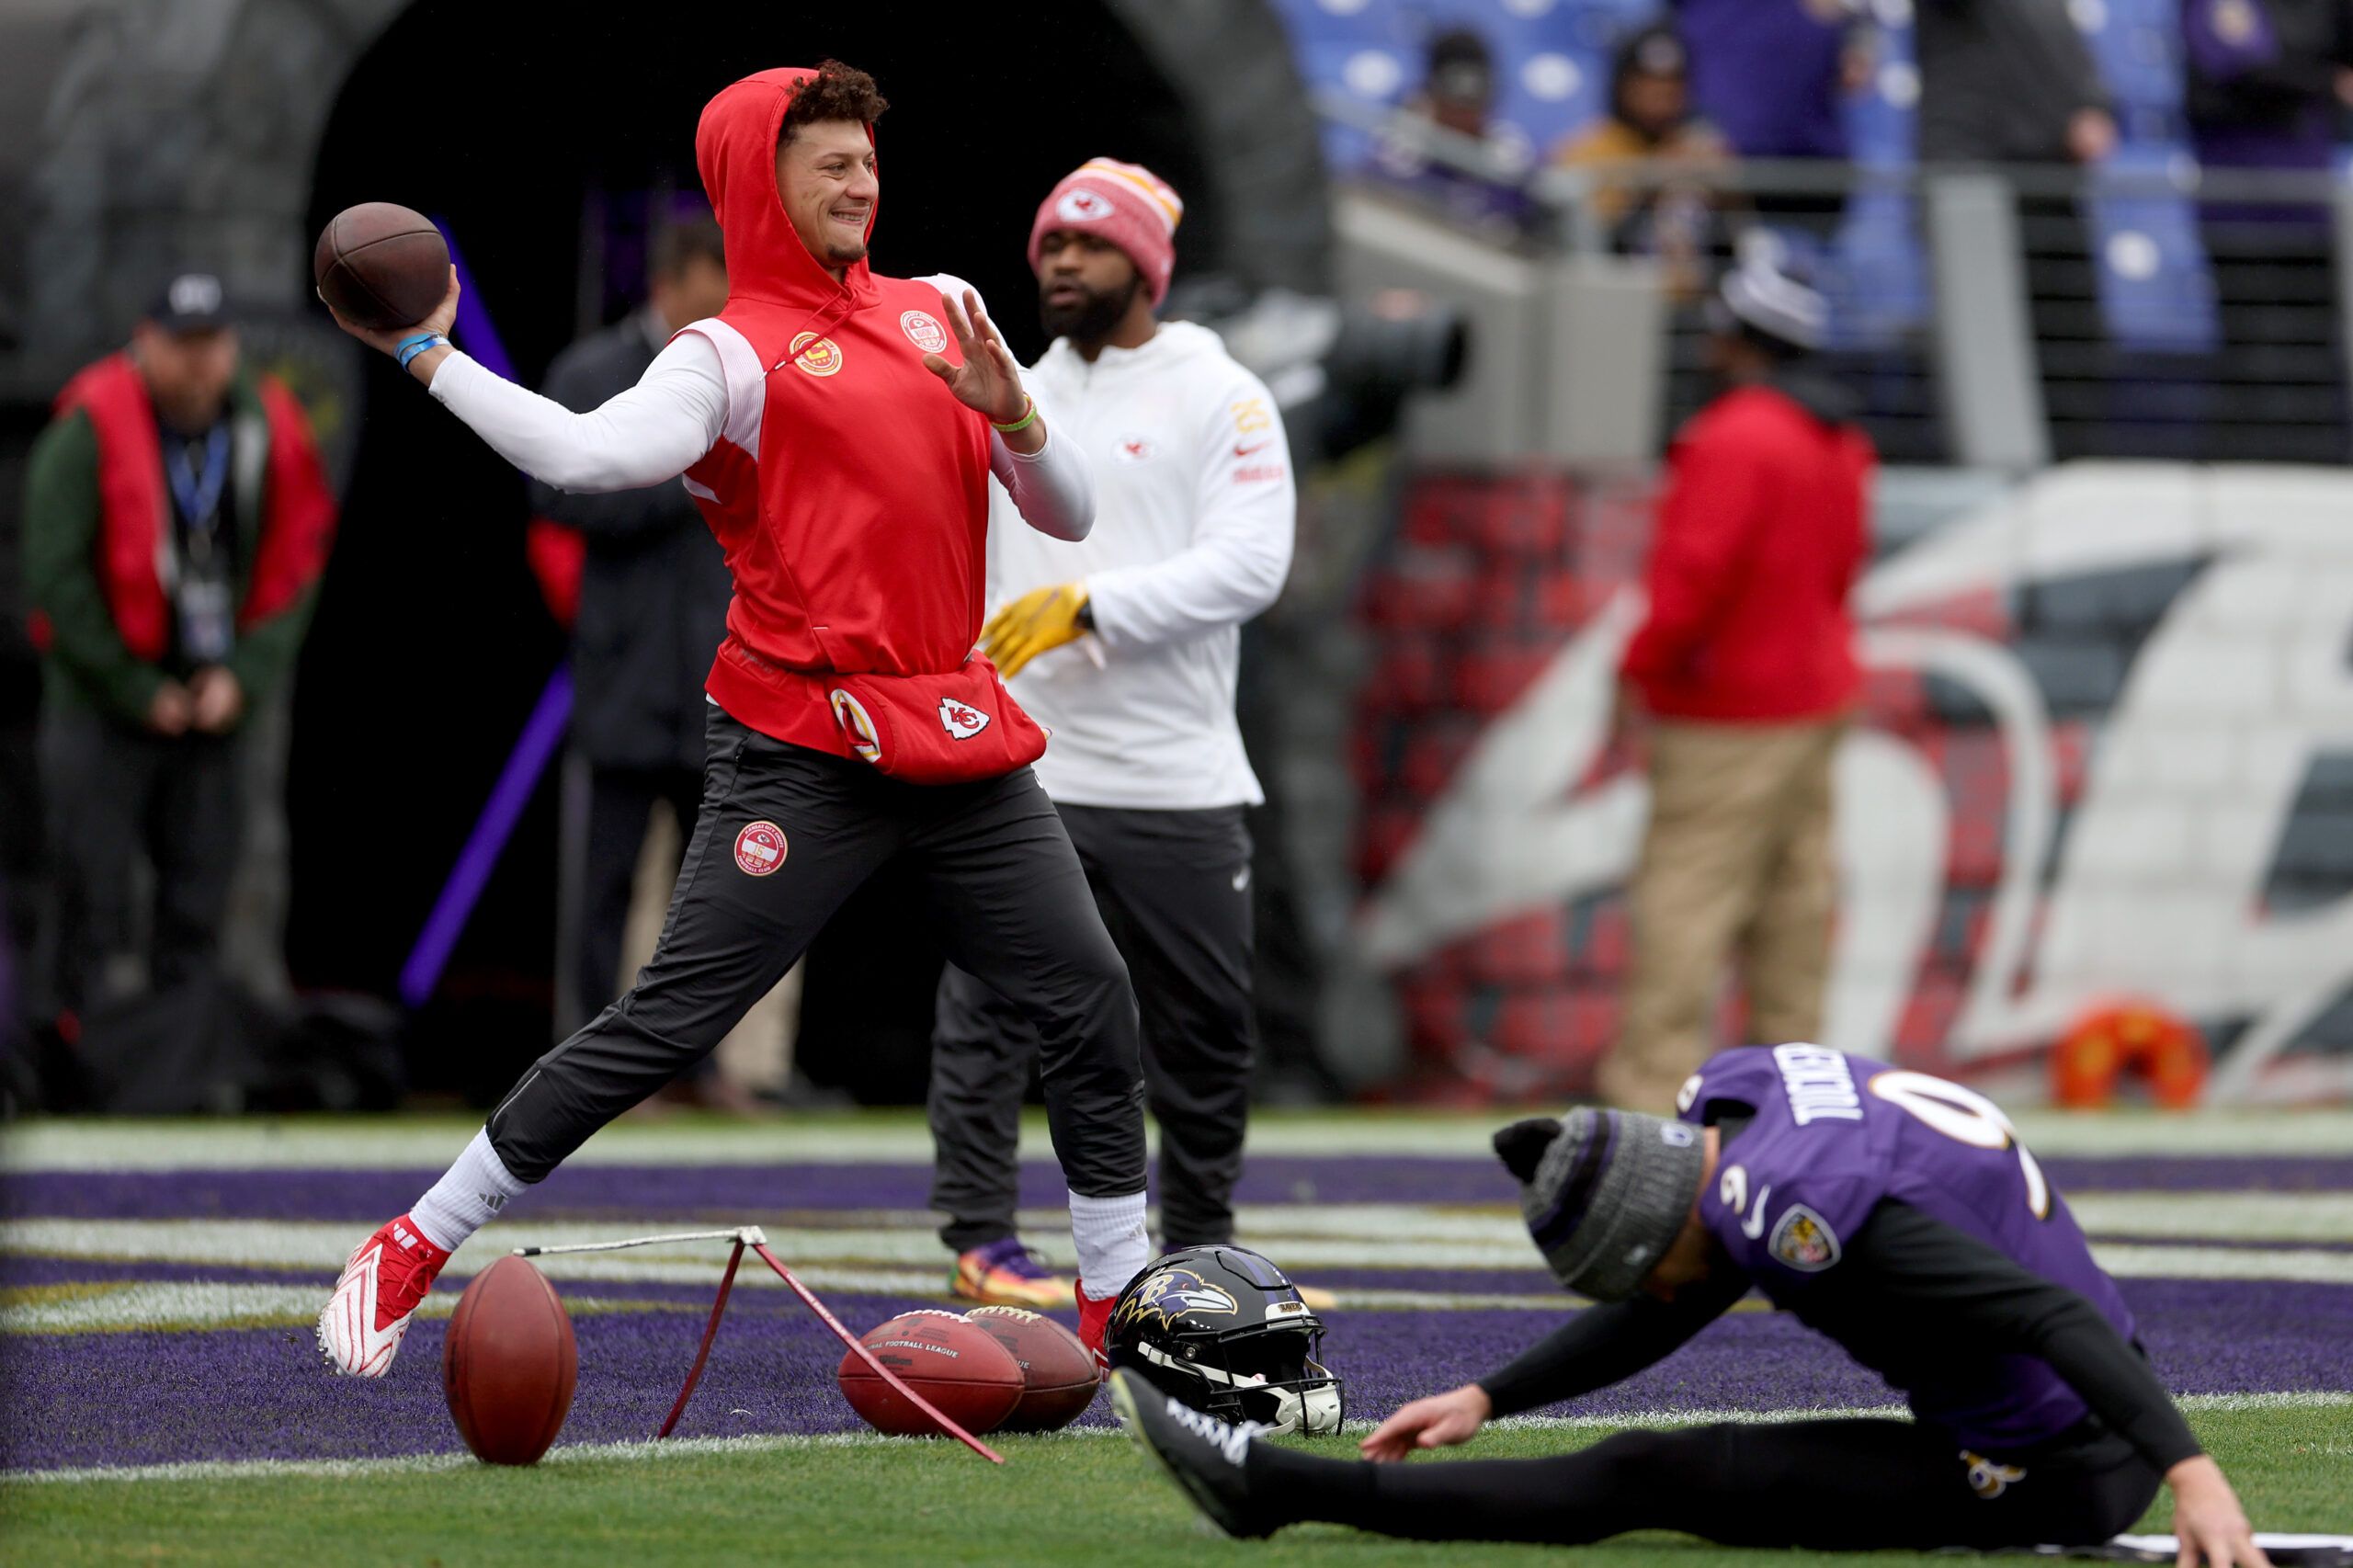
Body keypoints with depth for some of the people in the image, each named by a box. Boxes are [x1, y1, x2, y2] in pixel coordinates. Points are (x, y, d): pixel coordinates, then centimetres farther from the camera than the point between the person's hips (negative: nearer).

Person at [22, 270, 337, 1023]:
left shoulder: (269, 430, 2)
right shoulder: (91, 430, -12)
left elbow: (296, 567, 7)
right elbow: (55, 576, -12)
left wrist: (244, 676, -5)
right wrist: (138, 691, -9)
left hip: (217, 701, 4)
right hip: (104, 699, -4)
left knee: (198, 904, 6)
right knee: (96, 902, -6)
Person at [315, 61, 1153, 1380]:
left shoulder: (938, 314, 15)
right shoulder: (733, 354, -4)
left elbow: (1069, 516, 15)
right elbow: (589, 454, -22)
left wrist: (1009, 412, -5)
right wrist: (429, 358, -24)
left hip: (960, 742, 6)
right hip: (805, 754, -6)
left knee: (1092, 1000, 5)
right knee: (665, 1023, -10)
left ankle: (1123, 1304, 19)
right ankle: (413, 1251, -2)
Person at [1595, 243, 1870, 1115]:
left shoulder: (1736, 439, -19)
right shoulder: (1840, 443, 11)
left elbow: (1695, 574, -24)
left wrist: (1640, 668, -13)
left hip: (1729, 711, -9)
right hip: (1816, 691, 9)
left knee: (1686, 887, -8)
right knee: (1794, 888, 12)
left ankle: (1656, 1074, -10)